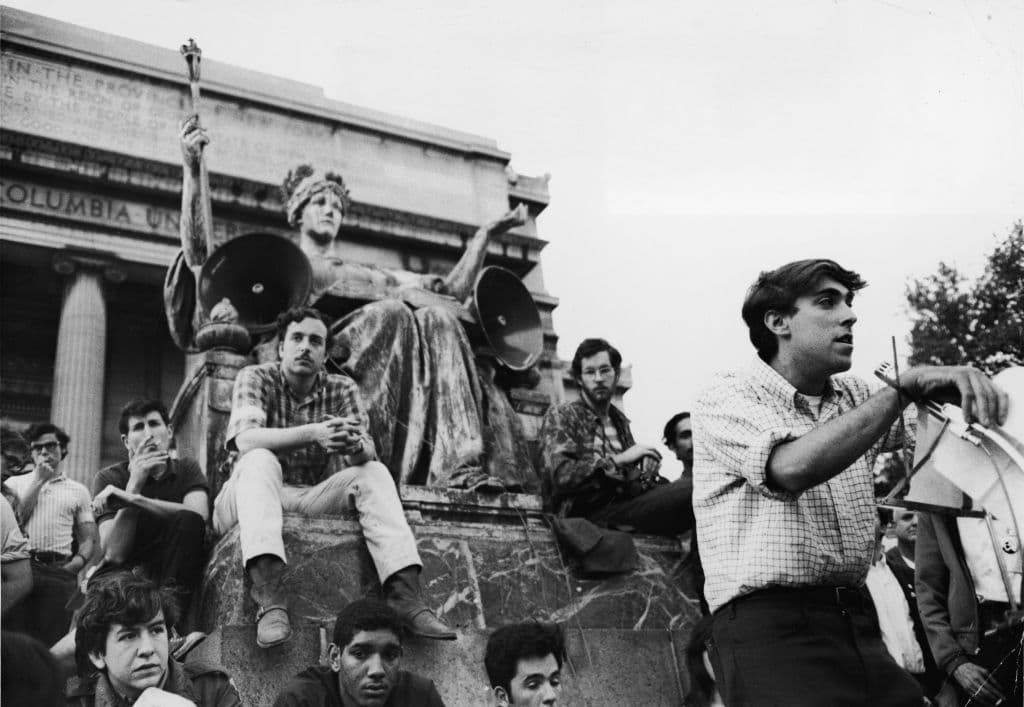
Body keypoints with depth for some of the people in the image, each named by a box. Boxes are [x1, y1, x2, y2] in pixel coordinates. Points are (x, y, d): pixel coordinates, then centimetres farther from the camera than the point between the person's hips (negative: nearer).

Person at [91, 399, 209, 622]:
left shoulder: (187, 469, 5)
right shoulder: (109, 478, -1)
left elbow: (199, 514, -20)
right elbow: (114, 554, -14)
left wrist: (130, 498, -24)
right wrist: (134, 483, -20)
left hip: (177, 571, 2)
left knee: (187, 521, -25)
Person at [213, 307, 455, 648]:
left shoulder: (342, 389, 4)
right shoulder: (255, 378, -5)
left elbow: (369, 451, -12)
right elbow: (245, 438, -25)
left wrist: (356, 445, -38)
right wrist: (313, 433, -40)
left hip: (314, 500, 3)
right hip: (255, 500, -3)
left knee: (375, 472, -18)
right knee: (260, 460, -33)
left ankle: (404, 593, -32)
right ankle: (270, 599, -49)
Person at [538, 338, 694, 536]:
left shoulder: (620, 421, 27)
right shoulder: (561, 416, 7)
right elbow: (560, 475, -9)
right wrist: (619, 459, -10)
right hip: (591, 512, -6)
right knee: (688, 490, -29)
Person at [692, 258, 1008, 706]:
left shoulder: (854, 397, 19)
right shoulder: (726, 397, -4)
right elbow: (793, 467, -21)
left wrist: (967, 386, -12)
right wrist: (904, 387, -18)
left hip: (859, 622, 6)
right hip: (771, 624, -6)